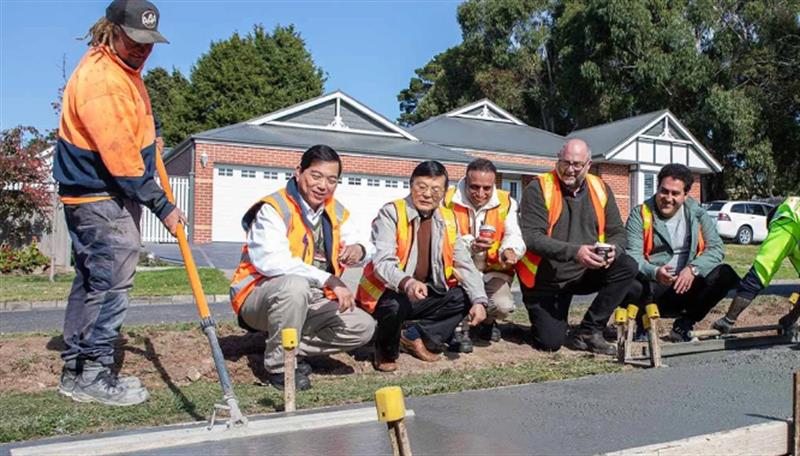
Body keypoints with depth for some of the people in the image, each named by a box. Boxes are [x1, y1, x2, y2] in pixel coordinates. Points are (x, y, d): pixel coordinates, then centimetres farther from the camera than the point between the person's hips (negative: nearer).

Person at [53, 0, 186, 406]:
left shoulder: (124, 68, 12)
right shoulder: (99, 79, -21)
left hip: (111, 194, 11)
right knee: (111, 283, -7)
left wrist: (149, 126, 14)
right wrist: (161, 206, -23)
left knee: (91, 281, 14)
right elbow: (120, 156, -26)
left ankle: (75, 372, 24)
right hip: (98, 197, -11)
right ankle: (95, 376, 3)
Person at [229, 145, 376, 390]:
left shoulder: (335, 212, 7)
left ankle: (293, 349, 4)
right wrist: (329, 280, -36)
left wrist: (359, 250, -24)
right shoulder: (273, 209, -17)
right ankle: (279, 365, -18)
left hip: (310, 303, 6)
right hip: (259, 297, -6)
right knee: (295, 285, -38)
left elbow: (367, 248, 3)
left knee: (364, 327, -8)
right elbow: (272, 261, -32)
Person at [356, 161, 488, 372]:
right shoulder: (390, 213, -14)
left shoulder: (448, 219, 4)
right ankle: (386, 352, -2)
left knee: (466, 297, -11)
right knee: (393, 306, -36)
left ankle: (415, 336, 1)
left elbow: (465, 264, 3)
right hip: (389, 294, -5)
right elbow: (382, 263, -26)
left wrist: (479, 301, -11)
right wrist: (407, 283, -45)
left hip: (425, 296, 6)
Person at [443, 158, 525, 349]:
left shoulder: (506, 202, -2)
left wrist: (509, 251, -36)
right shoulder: (449, 199, -9)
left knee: (503, 306, -26)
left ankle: (487, 322, 18)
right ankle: (459, 326, -8)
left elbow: (514, 236, -11)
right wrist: (470, 245, -33)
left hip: (493, 271, 1)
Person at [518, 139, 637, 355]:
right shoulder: (538, 189, -13)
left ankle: (588, 331, -8)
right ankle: (544, 319, 25)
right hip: (545, 280, -4)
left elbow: (617, 231, 3)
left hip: (585, 273, 4)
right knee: (550, 342, -14)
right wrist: (574, 251, -33)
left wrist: (613, 249, -21)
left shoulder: (600, 189, 1)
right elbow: (532, 237, -23)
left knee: (627, 267, -21)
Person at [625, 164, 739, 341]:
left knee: (725, 275, -21)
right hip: (651, 289, -3)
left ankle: (685, 323, -4)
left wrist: (693, 268, -19)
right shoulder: (640, 214, -2)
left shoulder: (696, 212, 6)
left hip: (687, 286, 3)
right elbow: (632, 255, -13)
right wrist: (654, 272, -33)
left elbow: (716, 247, 0)